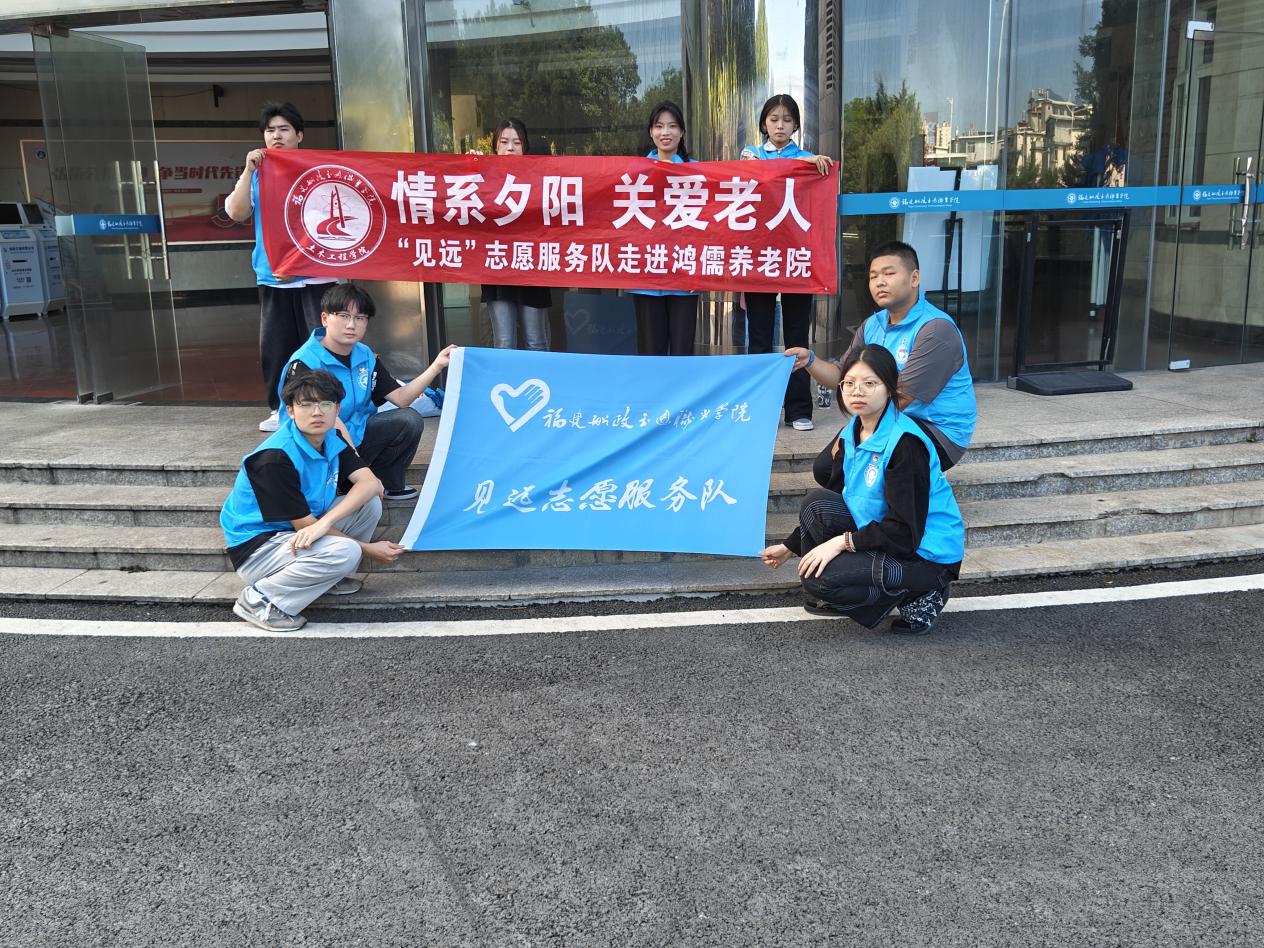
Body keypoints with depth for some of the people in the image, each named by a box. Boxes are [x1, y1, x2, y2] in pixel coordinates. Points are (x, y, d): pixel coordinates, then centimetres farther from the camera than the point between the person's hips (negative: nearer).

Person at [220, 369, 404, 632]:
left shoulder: (332, 441, -1)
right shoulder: (274, 458, -25)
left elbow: (370, 483, -16)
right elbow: (304, 525, -21)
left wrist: (325, 521, -34)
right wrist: (368, 549, -17)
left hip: (294, 532, 8)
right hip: (256, 546, -8)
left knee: (370, 503, -8)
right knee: (344, 552, -31)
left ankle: (330, 577, 6)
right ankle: (259, 599, -14)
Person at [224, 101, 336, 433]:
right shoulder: (255, 176, 11)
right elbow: (237, 213, -2)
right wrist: (249, 170, -8)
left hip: (313, 276, -3)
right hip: (271, 279, 4)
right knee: (275, 347, 5)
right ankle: (280, 409, 14)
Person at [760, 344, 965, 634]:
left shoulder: (905, 442, -24)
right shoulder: (851, 433, 2)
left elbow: (905, 530, -24)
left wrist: (843, 542, -22)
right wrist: (790, 546, 13)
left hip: (928, 554, -8)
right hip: (884, 533, 8)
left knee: (818, 578, -20)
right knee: (816, 503, -7)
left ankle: (918, 593, -3)